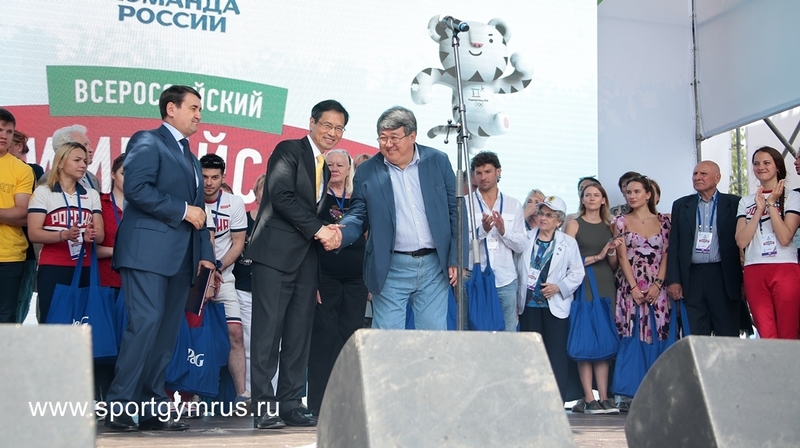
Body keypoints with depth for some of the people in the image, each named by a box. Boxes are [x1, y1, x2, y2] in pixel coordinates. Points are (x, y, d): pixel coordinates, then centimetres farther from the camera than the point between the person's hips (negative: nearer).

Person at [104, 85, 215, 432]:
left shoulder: (191, 158, 25)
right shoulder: (148, 142, 0)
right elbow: (136, 188, -16)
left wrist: (204, 256, 12)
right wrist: (183, 210, -12)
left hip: (181, 257, 8)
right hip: (148, 250, -8)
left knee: (167, 332, 5)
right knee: (145, 323, -15)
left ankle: (152, 408, 8)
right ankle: (119, 405, -9)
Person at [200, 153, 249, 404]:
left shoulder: (235, 204, 2)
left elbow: (238, 243, 2)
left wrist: (217, 268, -11)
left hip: (223, 277, 1)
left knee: (235, 333, -9)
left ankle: (242, 395, -9)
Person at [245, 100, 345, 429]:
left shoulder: (325, 168, 22)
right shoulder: (288, 151, -1)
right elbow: (282, 196, -13)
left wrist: (331, 232, -1)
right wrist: (318, 229, -13)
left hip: (307, 259, 7)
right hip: (276, 253, -7)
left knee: (300, 334, 4)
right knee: (268, 329, -7)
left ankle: (291, 404, 8)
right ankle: (264, 406, -4)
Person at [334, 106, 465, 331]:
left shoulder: (438, 161, 1)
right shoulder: (367, 171, 0)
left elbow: (456, 211, 4)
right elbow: (358, 215, 3)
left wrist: (456, 259, -1)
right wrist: (342, 233, -20)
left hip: (434, 265, 1)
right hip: (391, 269, -1)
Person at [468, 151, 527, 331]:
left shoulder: (513, 205, 9)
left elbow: (521, 245, 4)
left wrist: (503, 230, -13)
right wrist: (482, 230, -24)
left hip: (506, 280, 3)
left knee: (508, 332, 7)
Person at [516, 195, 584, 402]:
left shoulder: (568, 242, 3)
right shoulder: (527, 239, 7)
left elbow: (577, 273, 2)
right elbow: (518, 270, 10)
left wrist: (559, 287, -12)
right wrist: (517, 300, 5)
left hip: (555, 306, -2)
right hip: (529, 305, 2)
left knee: (556, 354, -3)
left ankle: (557, 401, 2)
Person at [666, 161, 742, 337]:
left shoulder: (734, 204, 5)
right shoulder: (681, 205, 11)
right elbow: (674, 246, 8)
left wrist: (744, 281, -6)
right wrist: (673, 281, 0)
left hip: (724, 278, -2)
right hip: (692, 280, 2)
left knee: (728, 335, 2)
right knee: (695, 337, 3)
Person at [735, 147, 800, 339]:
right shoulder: (746, 202, 14)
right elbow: (741, 241, 1)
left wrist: (771, 204, -7)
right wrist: (759, 208, -3)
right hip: (754, 272, 3)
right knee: (766, 335, 0)